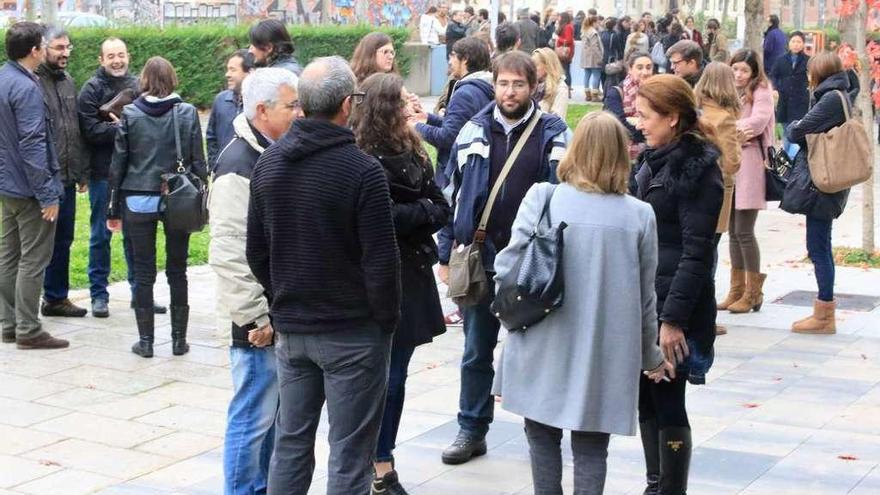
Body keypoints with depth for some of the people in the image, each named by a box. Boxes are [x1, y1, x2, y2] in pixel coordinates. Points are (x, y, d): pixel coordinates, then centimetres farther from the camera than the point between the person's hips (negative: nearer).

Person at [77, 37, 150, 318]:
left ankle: (139, 292, 20)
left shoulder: (138, 86, 7)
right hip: (103, 171, -3)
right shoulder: (92, 89, -4)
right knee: (101, 234, 4)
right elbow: (89, 129, -13)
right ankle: (99, 295, 13)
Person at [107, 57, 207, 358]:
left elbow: (118, 163, 0)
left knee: (143, 273, 6)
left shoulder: (130, 115, -2)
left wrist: (114, 209, 7)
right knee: (177, 271, 10)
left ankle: (146, 341, 9)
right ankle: (179, 339, 14)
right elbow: (198, 162, -2)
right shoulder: (187, 113, -2)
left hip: (138, 201, 0)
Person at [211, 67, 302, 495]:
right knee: (254, 417, -1)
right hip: (260, 319, -9)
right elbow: (229, 254, -23)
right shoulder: (240, 164, -18)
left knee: (275, 413, 17)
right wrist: (257, 316, -20)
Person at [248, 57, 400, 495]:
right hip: (352, 331, -6)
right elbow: (380, 260, -16)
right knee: (349, 453, 3)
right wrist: (387, 320, -2)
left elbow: (256, 251, 10)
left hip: (291, 327, 6)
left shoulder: (269, 163, 3)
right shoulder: (362, 170, -17)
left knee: (290, 442, 15)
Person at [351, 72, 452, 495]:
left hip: (413, 275, 7)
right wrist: (422, 212, -12)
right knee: (384, 375, 0)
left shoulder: (412, 153, 11)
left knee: (394, 373, 13)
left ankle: (379, 460, 23)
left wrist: (409, 215, -11)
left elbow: (442, 209, 6)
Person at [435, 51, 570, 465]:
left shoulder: (553, 135, -4)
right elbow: (449, 193, 5)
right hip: (479, 260, 2)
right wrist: (446, 256, 3)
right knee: (476, 351, 11)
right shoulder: (474, 131, 2)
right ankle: (472, 431, 23)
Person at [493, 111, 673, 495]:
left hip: (545, 348, 0)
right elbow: (644, 297, 3)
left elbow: (508, 269, -8)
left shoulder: (542, 199, -8)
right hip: (605, 357, 0)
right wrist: (651, 355, 17)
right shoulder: (639, 216, -4)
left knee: (542, 436, 17)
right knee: (591, 448, 10)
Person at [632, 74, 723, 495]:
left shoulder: (697, 169, -13)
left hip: (672, 306, -8)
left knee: (667, 404, -2)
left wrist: (673, 317, -21)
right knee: (646, 400, 13)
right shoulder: (655, 161, 12)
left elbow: (697, 253, -17)